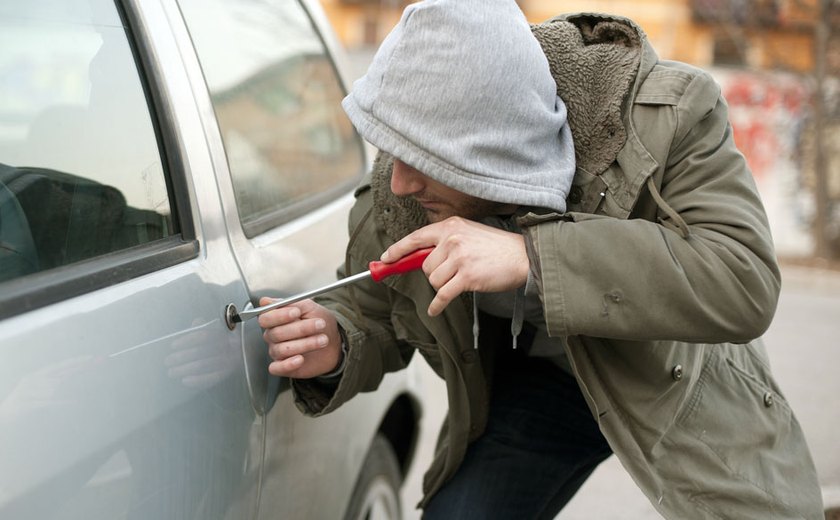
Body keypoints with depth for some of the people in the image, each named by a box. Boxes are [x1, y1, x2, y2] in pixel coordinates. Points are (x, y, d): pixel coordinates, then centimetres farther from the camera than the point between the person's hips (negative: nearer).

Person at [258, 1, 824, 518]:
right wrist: (333, 348, -31)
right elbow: (370, 313, -4)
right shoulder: (396, 193, -21)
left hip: (681, 386, -2)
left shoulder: (670, 113, -32)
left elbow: (746, 282, -42)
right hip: (531, 384, 2)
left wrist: (532, 257, -49)